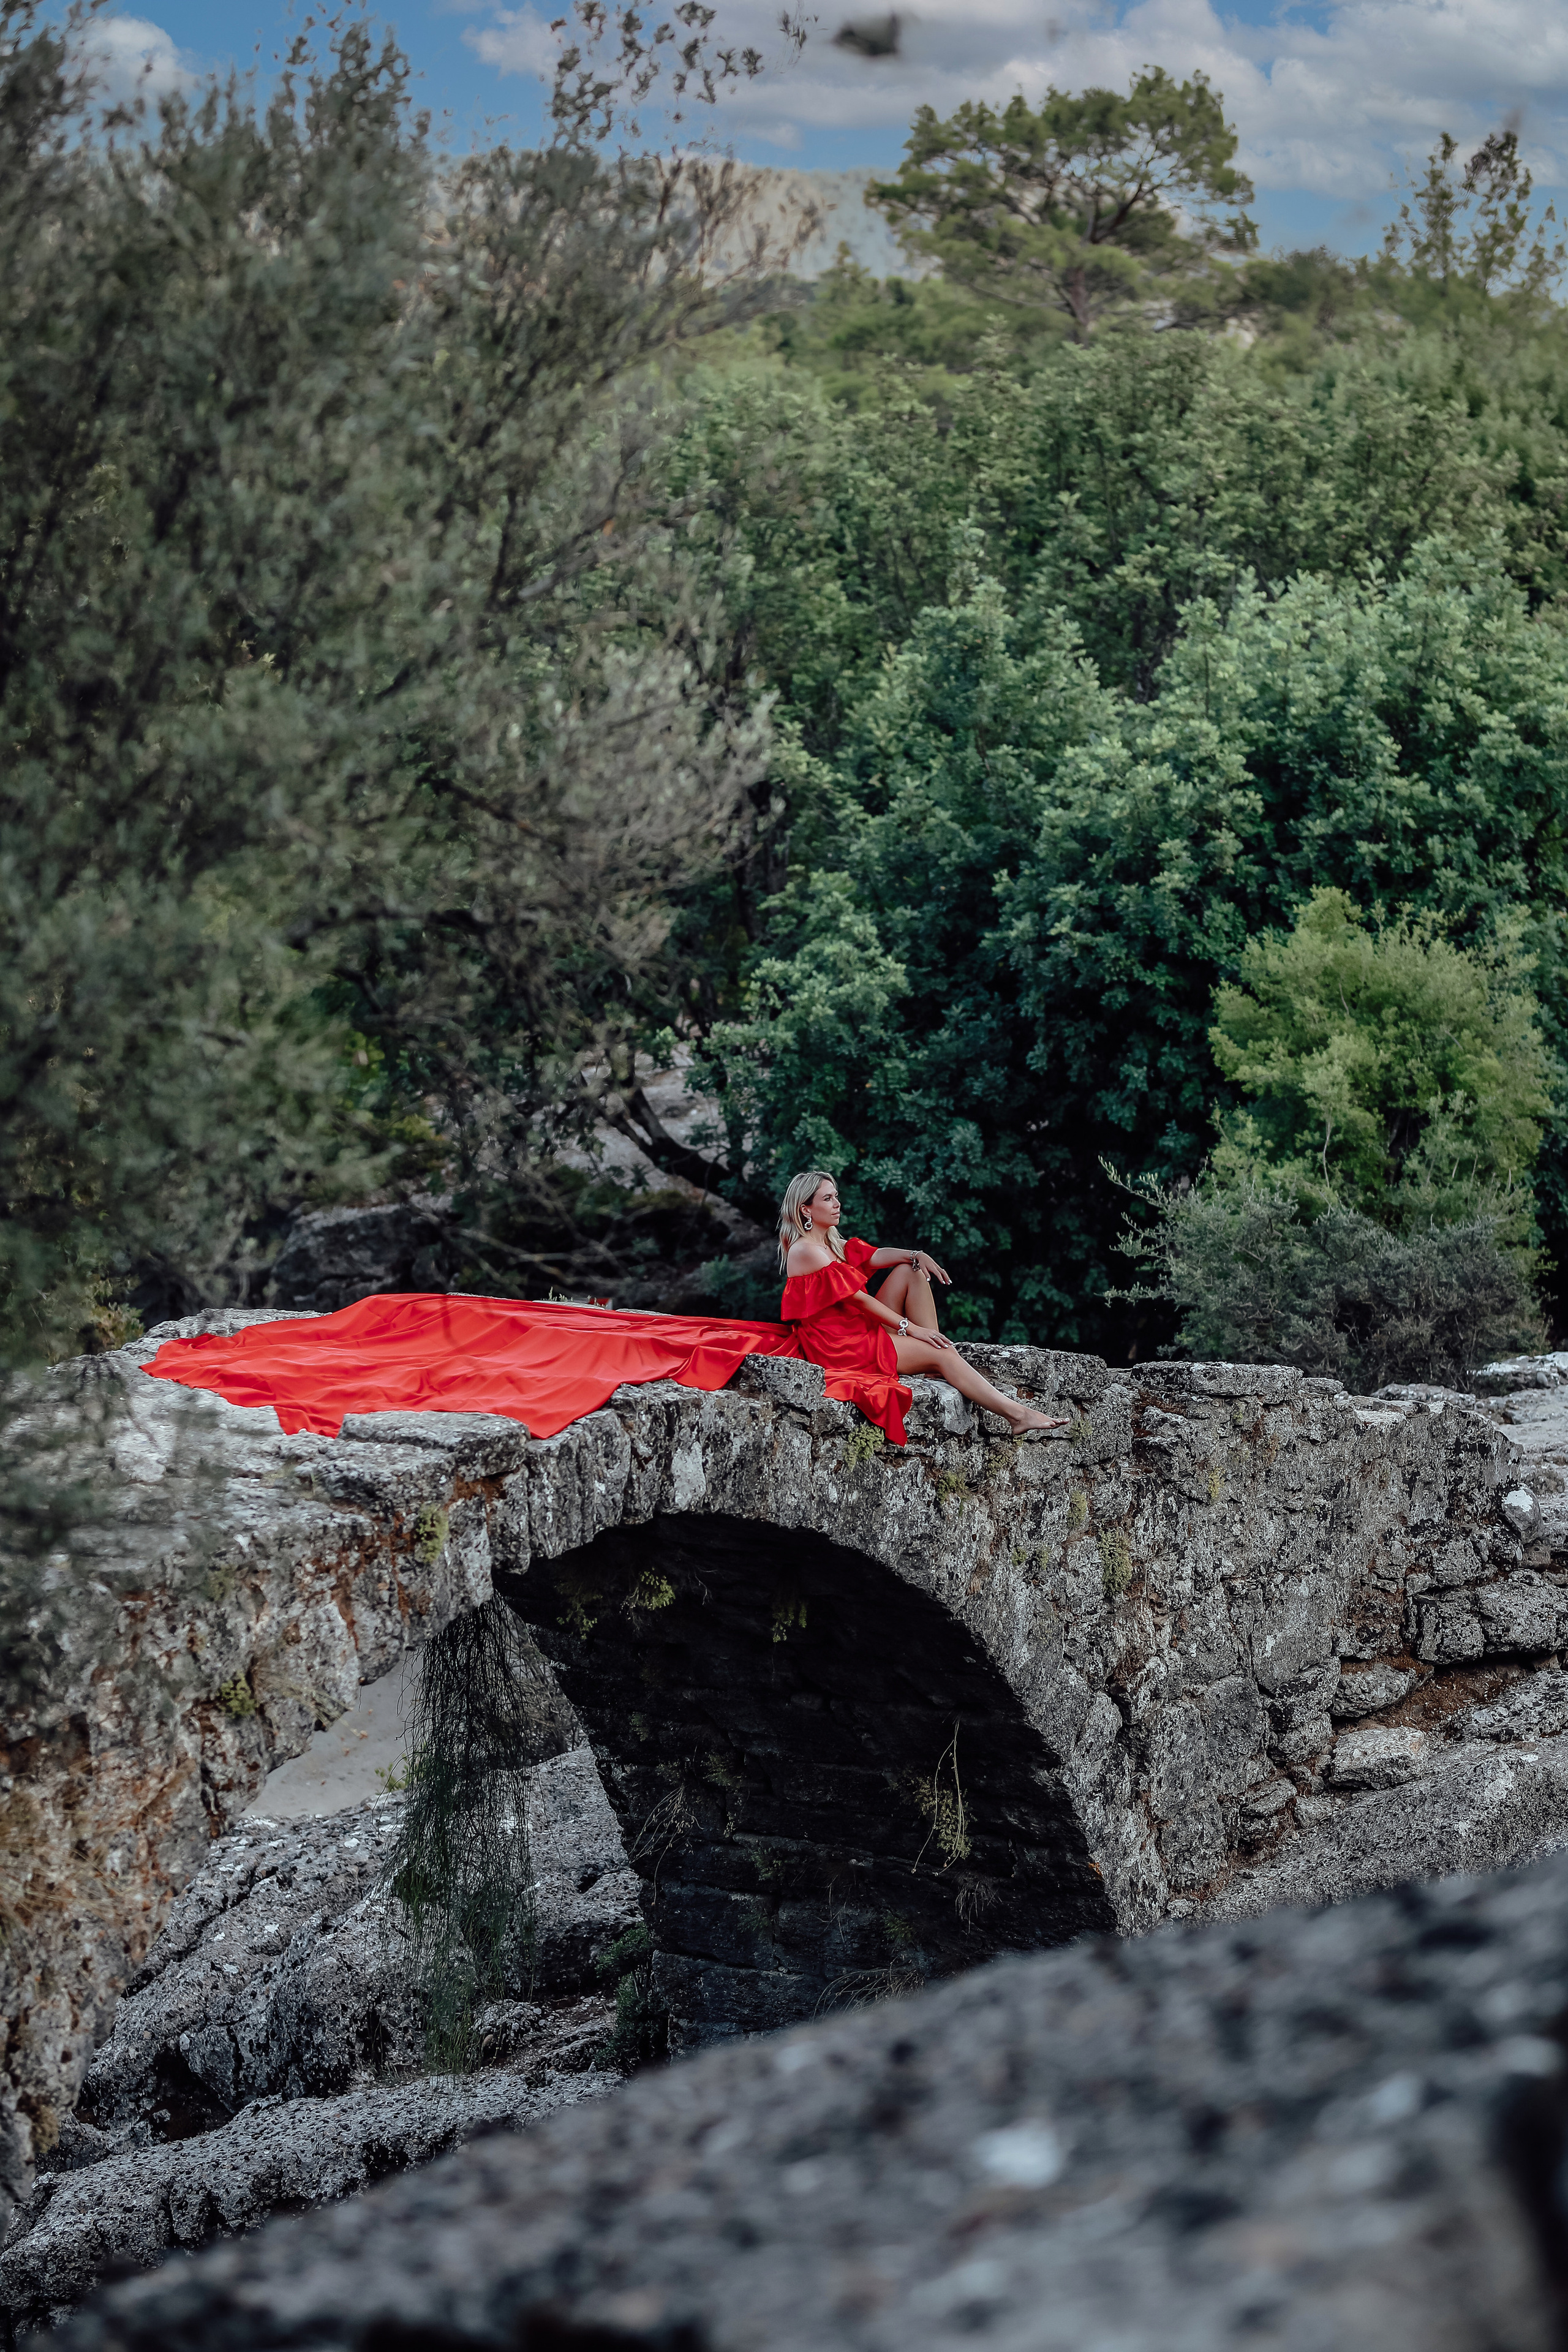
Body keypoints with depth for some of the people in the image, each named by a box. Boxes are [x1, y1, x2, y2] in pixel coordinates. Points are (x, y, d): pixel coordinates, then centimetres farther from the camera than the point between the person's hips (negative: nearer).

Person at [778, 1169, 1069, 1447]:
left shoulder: (832, 1245, 17)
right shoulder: (804, 1250, -14)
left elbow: (875, 1256, 9)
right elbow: (857, 1298, -17)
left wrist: (916, 1256, -12)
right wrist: (908, 1327, -17)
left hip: (857, 1330, 10)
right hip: (840, 1346, -10)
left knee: (910, 1270, 4)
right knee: (942, 1354, -15)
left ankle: (942, 1369, -5)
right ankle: (1016, 1414, -17)